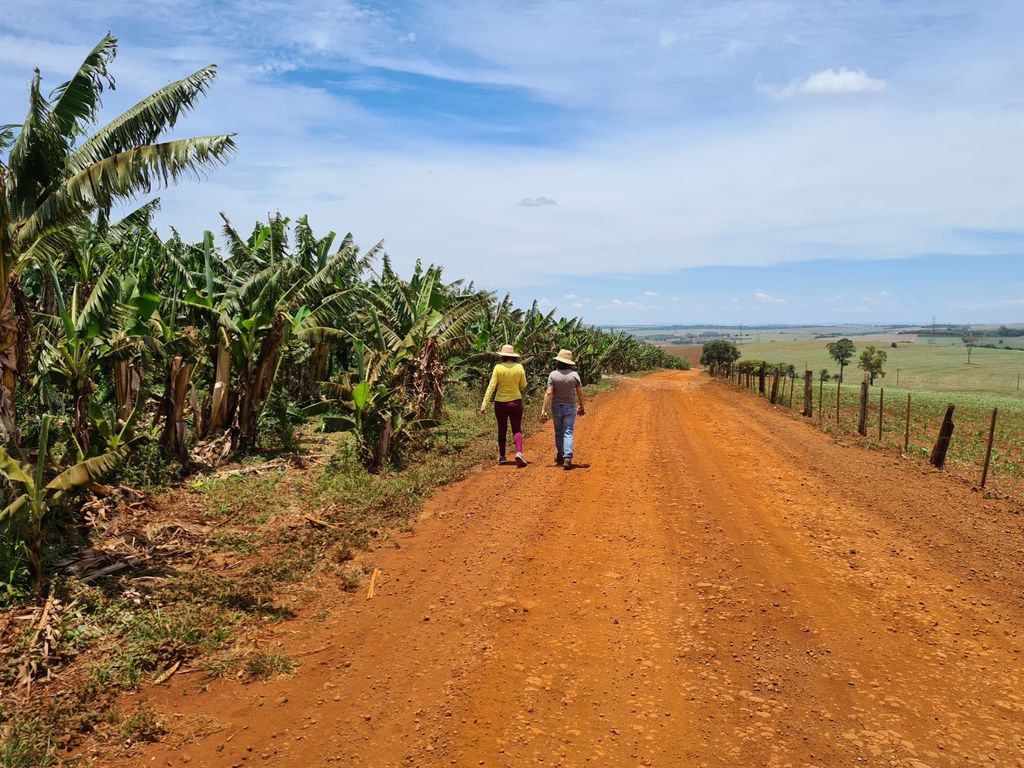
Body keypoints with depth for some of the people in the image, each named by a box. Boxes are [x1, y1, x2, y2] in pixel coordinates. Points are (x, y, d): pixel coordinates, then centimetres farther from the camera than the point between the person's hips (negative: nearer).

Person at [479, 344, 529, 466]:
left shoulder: (498, 368, -8)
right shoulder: (519, 367, -5)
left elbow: (491, 386, -13)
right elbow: (523, 386, 5)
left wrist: (484, 403, -14)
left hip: (500, 403, 0)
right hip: (516, 402, 0)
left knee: (502, 430, 15)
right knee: (517, 429, 4)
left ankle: (502, 456, 22)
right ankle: (519, 452, -20)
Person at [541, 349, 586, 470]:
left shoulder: (553, 374, -10)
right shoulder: (574, 374, -7)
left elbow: (549, 393, -15)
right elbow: (580, 392, -2)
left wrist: (543, 410, -13)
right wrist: (582, 406, 12)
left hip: (556, 407, 0)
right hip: (570, 407, 0)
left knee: (558, 433, 17)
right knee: (568, 433, -1)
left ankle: (560, 456, 28)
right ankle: (567, 458, -16)